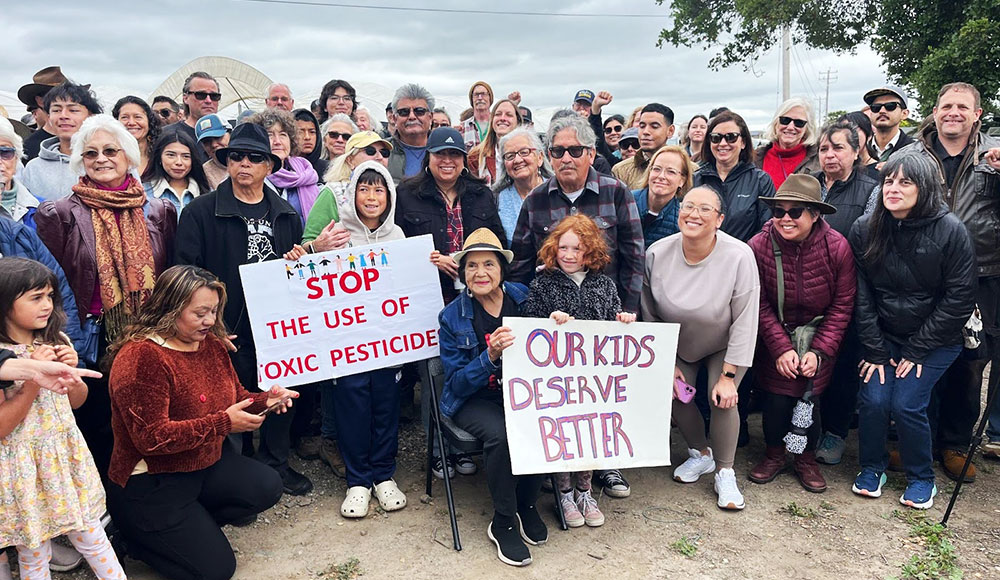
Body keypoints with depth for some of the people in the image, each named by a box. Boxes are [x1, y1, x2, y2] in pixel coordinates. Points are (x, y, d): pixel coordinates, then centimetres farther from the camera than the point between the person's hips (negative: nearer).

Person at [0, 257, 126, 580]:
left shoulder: (56, 341, 1)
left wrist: (71, 372, -9)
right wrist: (34, 379, -24)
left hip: (67, 456, 4)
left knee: (92, 537, 14)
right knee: (34, 553, 12)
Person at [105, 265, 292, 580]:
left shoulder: (211, 343, 2)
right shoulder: (141, 356, -23)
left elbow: (235, 397, 10)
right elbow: (151, 438, -26)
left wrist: (265, 400, -12)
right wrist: (223, 423, -29)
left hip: (208, 464, 8)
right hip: (150, 483, -7)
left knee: (268, 487, -12)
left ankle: (193, 522, 8)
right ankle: (137, 533, 15)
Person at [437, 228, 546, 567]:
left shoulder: (524, 299, -2)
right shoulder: (452, 317, -6)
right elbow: (457, 383, -10)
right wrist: (491, 355, -26)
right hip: (474, 400, -2)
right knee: (500, 433, -32)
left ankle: (527, 507, 0)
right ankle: (503, 523, -8)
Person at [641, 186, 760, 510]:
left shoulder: (739, 256, -29)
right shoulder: (657, 254, -20)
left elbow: (745, 322, -22)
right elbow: (650, 316, -8)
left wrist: (729, 375, -20)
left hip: (724, 346, -3)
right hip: (679, 345, 3)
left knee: (722, 399, -18)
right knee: (675, 395, -6)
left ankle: (724, 473, 6)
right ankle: (700, 454, 24)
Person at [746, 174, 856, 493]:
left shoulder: (837, 247, -15)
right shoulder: (758, 246, -16)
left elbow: (842, 306, -8)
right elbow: (761, 306, -10)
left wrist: (818, 352, -14)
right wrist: (781, 349, -16)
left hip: (819, 335, 0)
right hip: (775, 338, 0)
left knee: (810, 398, -3)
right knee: (775, 398, -4)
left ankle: (806, 459, 23)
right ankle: (774, 454, 23)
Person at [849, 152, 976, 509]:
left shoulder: (950, 231, -14)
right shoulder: (864, 229, -6)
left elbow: (959, 298, -11)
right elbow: (861, 296, -4)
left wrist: (916, 351, -12)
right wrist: (875, 350, -8)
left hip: (935, 340, -2)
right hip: (884, 336, 2)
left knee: (906, 404, -13)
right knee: (873, 399, -12)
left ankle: (921, 479, 13)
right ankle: (872, 468, 14)